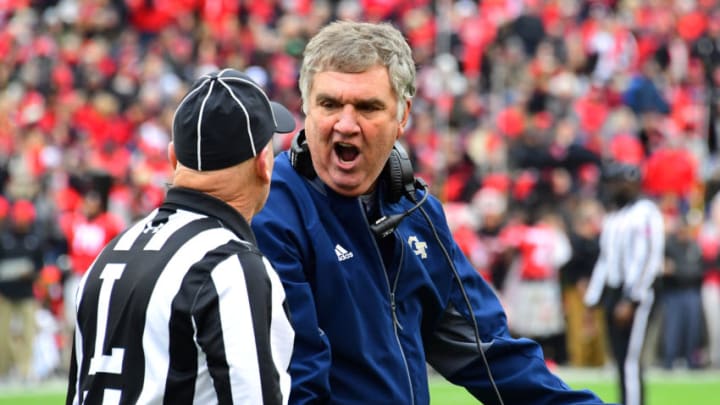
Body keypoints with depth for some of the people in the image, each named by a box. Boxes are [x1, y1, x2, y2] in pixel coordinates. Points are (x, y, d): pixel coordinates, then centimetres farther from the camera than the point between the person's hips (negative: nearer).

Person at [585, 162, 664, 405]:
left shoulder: (645, 213, -9)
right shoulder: (613, 216, 18)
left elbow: (648, 260, -16)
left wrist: (630, 301, -20)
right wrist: (592, 302, 17)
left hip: (636, 294, -8)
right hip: (613, 292, 8)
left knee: (630, 360, -12)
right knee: (621, 360, 7)